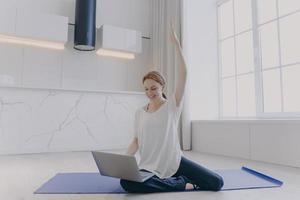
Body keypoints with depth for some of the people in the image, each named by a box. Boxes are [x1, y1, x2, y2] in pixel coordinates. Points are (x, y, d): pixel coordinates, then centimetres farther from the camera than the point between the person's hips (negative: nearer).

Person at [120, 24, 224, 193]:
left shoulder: (172, 105, -2)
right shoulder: (140, 112, 5)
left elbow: (183, 75, -13)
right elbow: (136, 141, 6)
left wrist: (177, 45, -18)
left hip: (175, 162, -2)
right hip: (150, 167, 3)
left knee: (217, 183, -16)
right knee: (126, 182, -31)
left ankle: (177, 179, 7)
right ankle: (181, 183, -13)